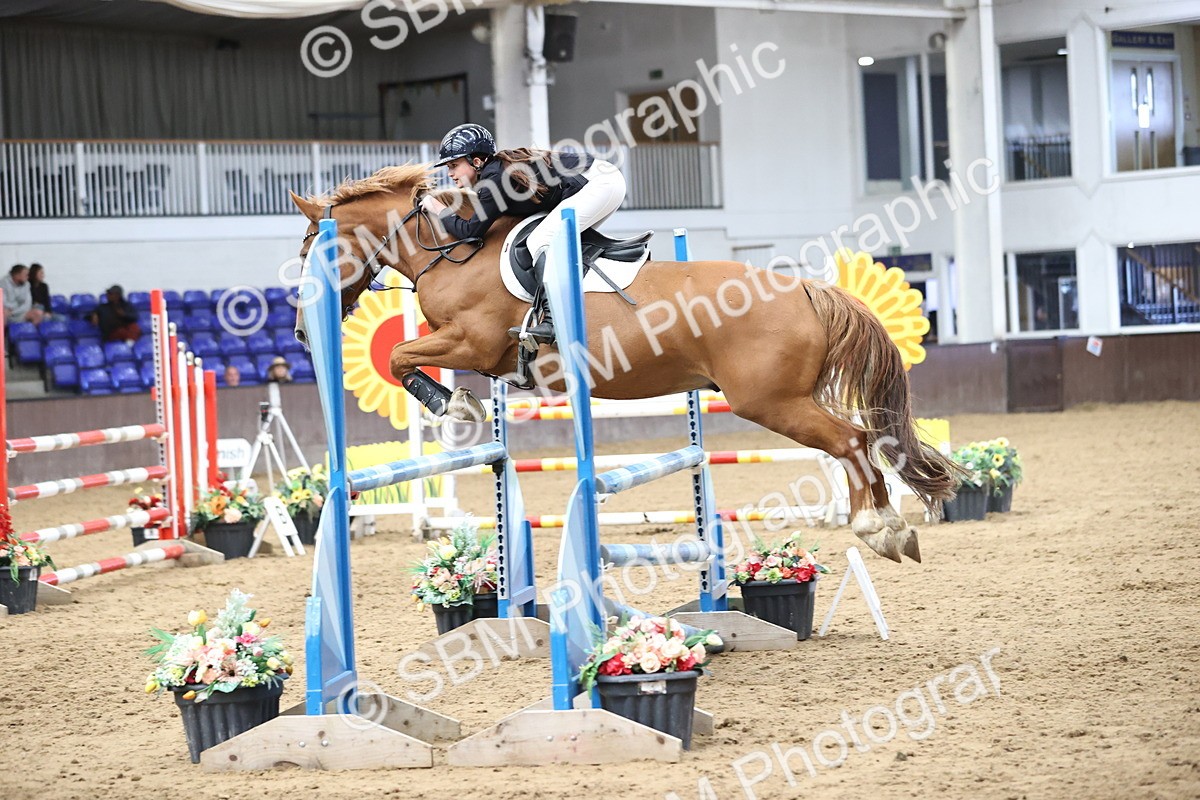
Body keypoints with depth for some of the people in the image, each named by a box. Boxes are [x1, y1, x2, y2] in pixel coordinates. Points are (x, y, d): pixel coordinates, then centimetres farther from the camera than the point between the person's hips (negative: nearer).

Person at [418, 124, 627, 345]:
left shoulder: (495, 180, -14)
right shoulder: (499, 167, 14)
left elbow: (471, 231, -11)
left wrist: (440, 211, 3)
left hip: (599, 184, -10)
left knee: (539, 241, -16)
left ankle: (554, 323, -26)